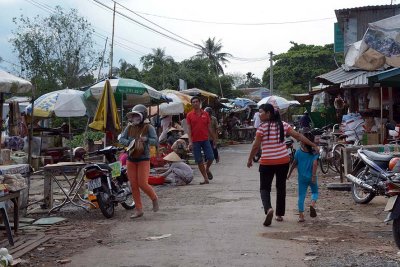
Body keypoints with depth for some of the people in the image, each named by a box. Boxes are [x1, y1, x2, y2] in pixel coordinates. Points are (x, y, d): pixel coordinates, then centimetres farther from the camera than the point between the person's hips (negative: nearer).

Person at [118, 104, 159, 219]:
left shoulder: (148, 127, -6)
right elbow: (121, 138, 2)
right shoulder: (129, 127, 6)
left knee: (142, 184, -11)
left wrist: (146, 139, -29)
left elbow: (155, 141, -12)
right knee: (133, 185, 3)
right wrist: (130, 143, -16)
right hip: (131, 159, 5)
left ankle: (154, 198, 20)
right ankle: (138, 210, 12)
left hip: (143, 159, -5)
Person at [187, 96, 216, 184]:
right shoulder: (189, 115, 1)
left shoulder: (205, 114, 6)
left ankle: (207, 169, 25)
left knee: (211, 157, -6)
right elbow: (189, 129, -4)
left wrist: (214, 139, 14)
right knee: (199, 160, 1)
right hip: (195, 141, -1)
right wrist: (190, 141, -13)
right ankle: (206, 179, 9)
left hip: (205, 140, 1)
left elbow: (209, 128, 12)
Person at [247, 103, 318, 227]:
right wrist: (314, 145, 9)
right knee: (281, 187, 16)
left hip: (267, 162, -4)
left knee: (264, 188, 5)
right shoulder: (283, 125, 2)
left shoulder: (262, 127, -11)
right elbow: (298, 136, 2)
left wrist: (250, 159, 6)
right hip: (283, 161, 4)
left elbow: (255, 146, -8)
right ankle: (280, 214, 21)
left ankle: (268, 208, -21)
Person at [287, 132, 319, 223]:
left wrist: (289, 174, 15)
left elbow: (294, 164, 4)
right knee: (315, 192, 20)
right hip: (311, 177, -1)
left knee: (301, 196, 5)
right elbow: (315, 164, -17)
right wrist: (314, 175, -15)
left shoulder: (298, 152, -2)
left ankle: (301, 215, 0)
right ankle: (312, 204, -10)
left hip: (302, 177, 1)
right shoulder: (314, 153, -6)